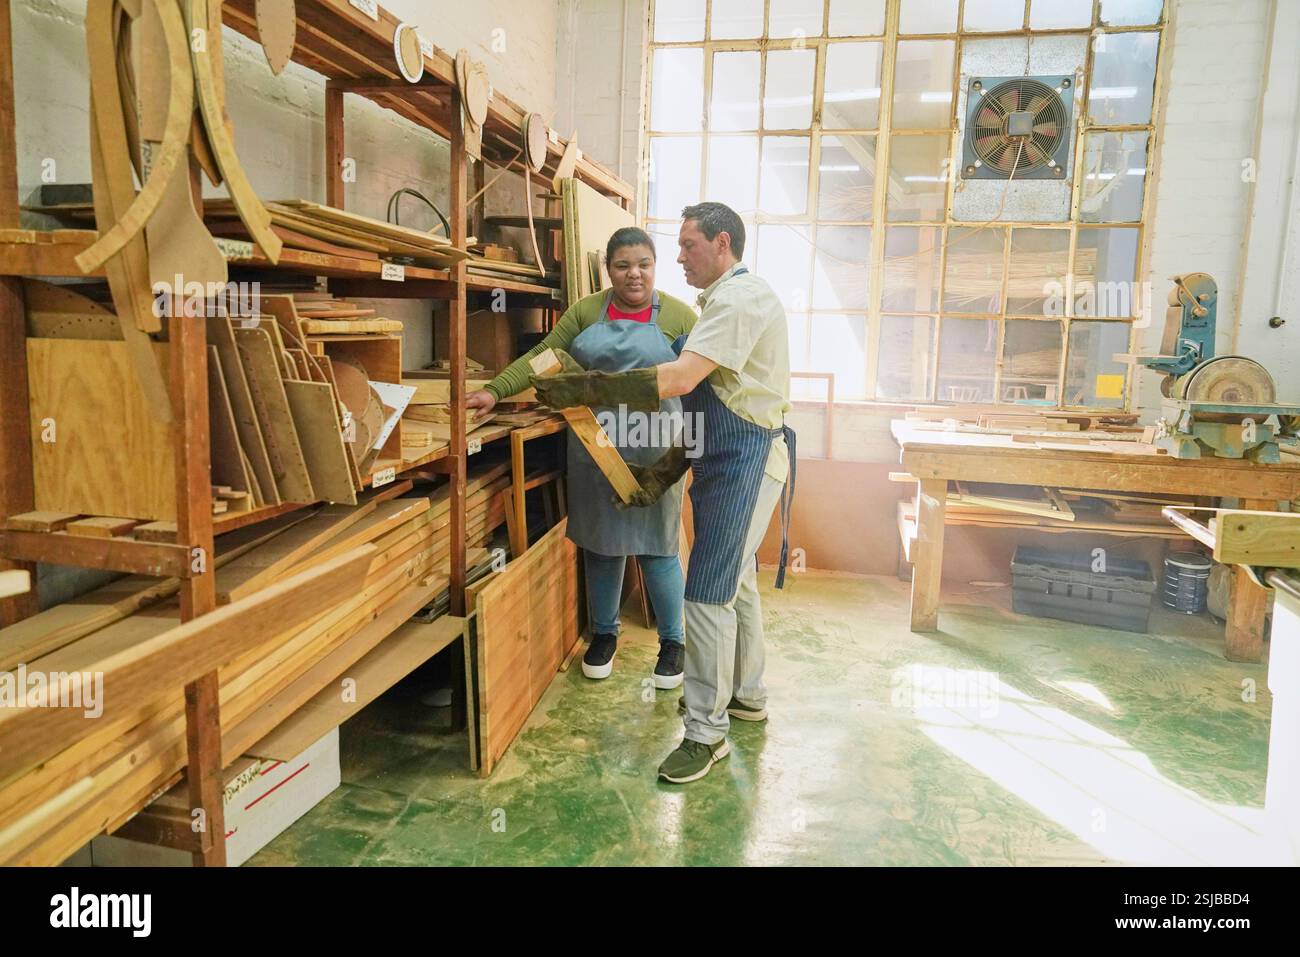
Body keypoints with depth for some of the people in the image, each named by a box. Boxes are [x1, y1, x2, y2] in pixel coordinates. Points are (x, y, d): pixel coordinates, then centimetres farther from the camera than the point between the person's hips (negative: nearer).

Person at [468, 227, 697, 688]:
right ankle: (604, 633, 30)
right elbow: (542, 355, 4)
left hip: (653, 450, -2)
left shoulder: (678, 316, 0)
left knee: (657, 547, 3)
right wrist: (495, 390, -8)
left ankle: (672, 641, 21)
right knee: (600, 544, 11)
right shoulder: (585, 311, 7)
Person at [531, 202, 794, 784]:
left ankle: (706, 732, 4)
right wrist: (664, 472, 10)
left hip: (745, 463, -11)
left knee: (708, 594, -8)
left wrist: (583, 387, -25)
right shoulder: (727, 300, 18)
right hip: (729, 459, 11)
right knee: (734, 580, 20)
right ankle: (745, 694, 37)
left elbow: (679, 380, -28)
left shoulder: (739, 299, -16)